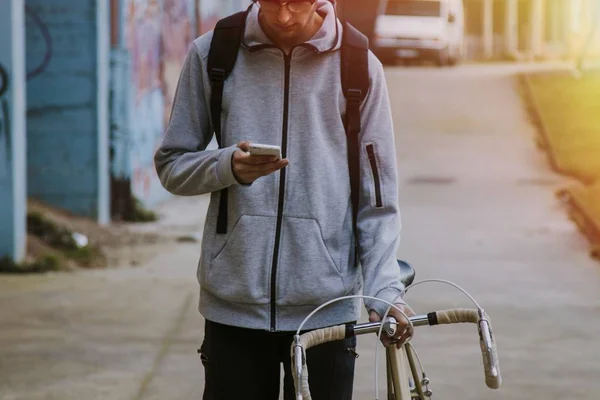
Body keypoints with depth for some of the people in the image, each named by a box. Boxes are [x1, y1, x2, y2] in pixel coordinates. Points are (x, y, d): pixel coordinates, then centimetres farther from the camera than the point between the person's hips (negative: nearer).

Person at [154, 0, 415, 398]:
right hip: (234, 306, 1)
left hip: (327, 308, -1)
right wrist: (228, 167, -13)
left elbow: (378, 200, 3)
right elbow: (172, 165, 8)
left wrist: (385, 289, -10)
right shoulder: (212, 53, 3)